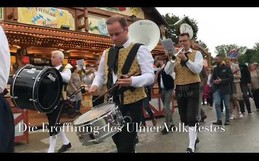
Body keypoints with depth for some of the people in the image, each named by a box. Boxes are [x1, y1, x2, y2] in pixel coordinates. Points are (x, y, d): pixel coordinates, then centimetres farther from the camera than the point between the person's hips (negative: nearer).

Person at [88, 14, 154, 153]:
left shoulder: (139, 50, -9)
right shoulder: (107, 53, 9)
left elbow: (150, 76, -16)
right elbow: (100, 73, 17)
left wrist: (132, 81, -35)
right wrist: (95, 85, -4)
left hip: (132, 102, -6)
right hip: (113, 101, 6)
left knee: (125, 145, -2)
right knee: (117, 138, 19)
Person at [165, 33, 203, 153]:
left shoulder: (197, 54, 3)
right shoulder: (176, 55, 12)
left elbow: (197, 70, -12)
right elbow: (167, 71, 1)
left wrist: (186, 59, -21)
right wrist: (171, 59, -14)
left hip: (192, 87, -4)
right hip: (179, 88, 4)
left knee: (192, 117, -9)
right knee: (184, 118, 12)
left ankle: (191, 146, -2)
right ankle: (194, 137, 33)